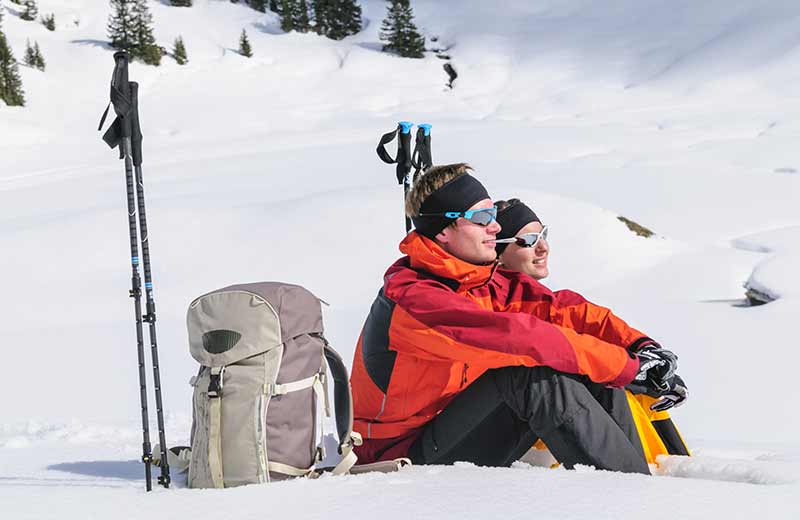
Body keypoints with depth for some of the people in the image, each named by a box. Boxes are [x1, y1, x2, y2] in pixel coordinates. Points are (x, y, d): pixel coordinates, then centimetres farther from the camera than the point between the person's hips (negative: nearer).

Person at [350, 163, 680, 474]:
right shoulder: (410, 297, -24)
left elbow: (557, 308, -4)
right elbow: (515, 336, -32)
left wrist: (636, 344, -21)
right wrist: (628, 365, -31)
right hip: (404, 454, -8)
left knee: (594, 374, -6)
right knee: (536, 377, -30)